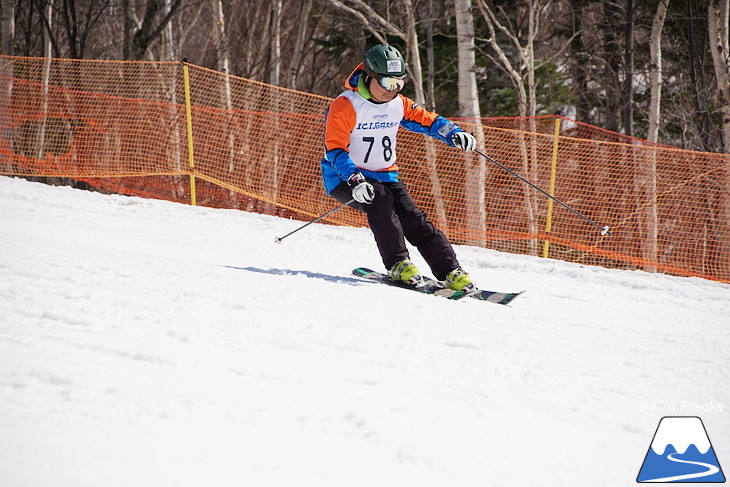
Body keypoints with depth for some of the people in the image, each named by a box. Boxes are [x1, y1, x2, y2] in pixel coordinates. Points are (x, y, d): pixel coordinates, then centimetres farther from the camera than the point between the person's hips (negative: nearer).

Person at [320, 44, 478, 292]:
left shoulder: (398, 104, 4)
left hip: (385, 177, 5)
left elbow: (426, 119, 11)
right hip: (345, 179, -5)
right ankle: (397, 264, -30)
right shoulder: (345, 106, -16)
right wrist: (355, 181, -37)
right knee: (379, 198, -34)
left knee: (415, 222, -10)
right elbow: (335, 149, -22)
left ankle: (451, 274, -8)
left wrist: (454, 134, -11)